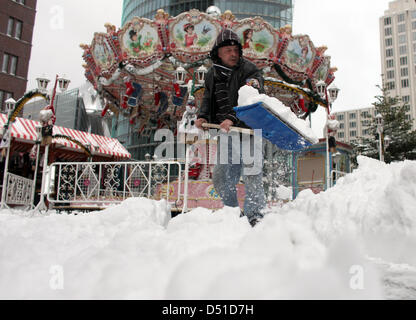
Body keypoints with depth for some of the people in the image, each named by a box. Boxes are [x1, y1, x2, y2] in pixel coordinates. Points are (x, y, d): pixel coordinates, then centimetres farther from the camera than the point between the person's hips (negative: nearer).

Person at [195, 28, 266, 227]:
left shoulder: (249, 70, -5)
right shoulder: (212, 75, 13)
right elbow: (208, 98, 20)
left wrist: (233, 118, -29)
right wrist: (203, 116, 0)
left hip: (249, 128, -5)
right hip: (225, 131, 6)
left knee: (251, 175, -7)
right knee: (221, 177, 7)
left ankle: (254, 214, 5)